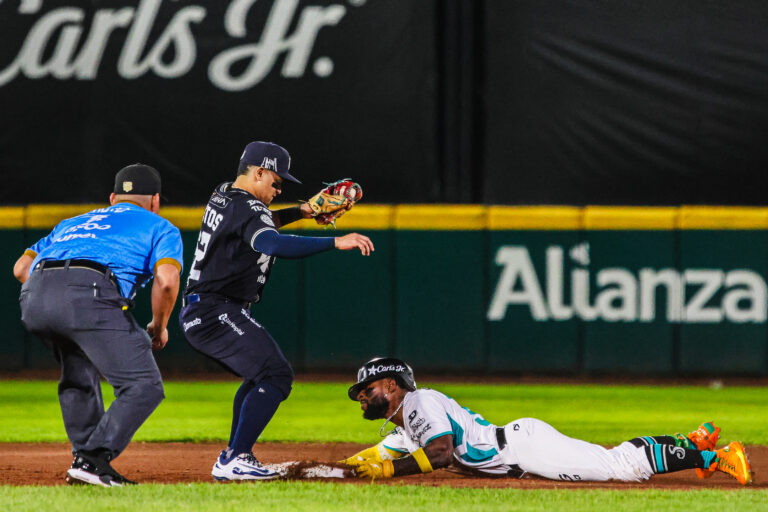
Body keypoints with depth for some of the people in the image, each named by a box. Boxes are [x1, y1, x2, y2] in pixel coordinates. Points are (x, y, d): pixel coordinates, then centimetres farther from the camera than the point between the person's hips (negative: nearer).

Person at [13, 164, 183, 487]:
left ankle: (84, 456, 25)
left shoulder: (72, 223, 39)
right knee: (144, 386, -2)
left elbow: (21, 268, 30)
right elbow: (166, 279, 3)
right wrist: (159, 327, 18)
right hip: (90, 294, -6)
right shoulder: (159, 228, 24)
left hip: (33, 297, 6)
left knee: (79, 372, 31)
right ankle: (92, 460, -13)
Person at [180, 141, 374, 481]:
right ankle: (233, 461, -20)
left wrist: (300, 212, 21)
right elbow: (271, 243, -36)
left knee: (262, 375, 23)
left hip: (196, 315, 11)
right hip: (215, 313, -11)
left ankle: (234, 457, 19)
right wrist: (336, 242, -40)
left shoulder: (223, 196, 14)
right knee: (276, 375, -16)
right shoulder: (247, 208, -16)